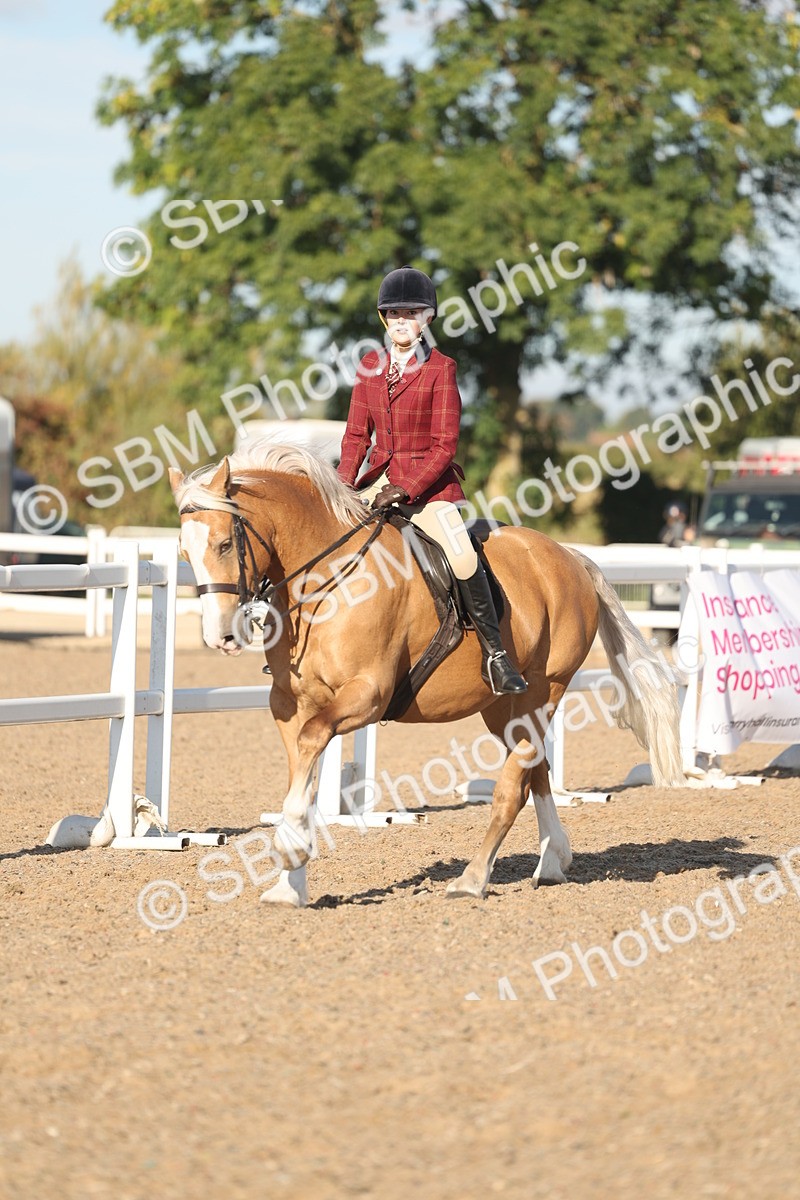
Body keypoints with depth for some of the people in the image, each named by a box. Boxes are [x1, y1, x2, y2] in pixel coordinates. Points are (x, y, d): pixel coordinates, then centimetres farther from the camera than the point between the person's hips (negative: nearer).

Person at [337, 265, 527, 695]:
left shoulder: (440, 369, -6)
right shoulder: (370, 367, 9)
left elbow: (445, 445, -10)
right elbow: (357, 434, 9)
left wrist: (406, 488, -20)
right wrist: (344, 483, -7)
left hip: (430, 482, -5)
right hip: (381, 479, 5)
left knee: (463, 557, -25)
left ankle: (495, 655, -16)